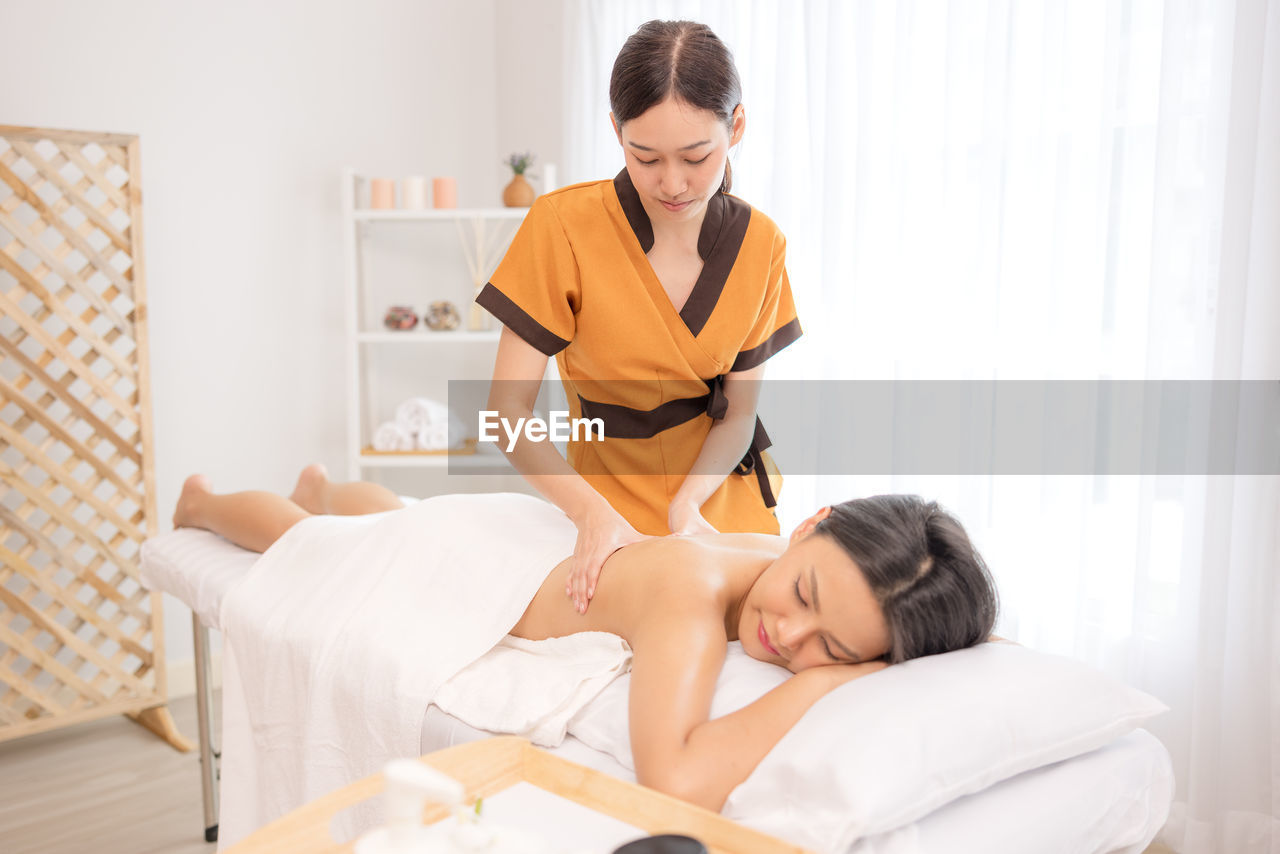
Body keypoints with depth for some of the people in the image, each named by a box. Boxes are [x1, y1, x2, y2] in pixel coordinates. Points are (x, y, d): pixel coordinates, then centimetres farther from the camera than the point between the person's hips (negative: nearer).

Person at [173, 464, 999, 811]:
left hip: (563, 537, 5)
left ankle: (324, 483, 73)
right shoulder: (695, 582, -48)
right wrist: (818, 685, -50)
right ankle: (205, 498, 61)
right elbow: (674, 779, -62)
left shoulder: (777, 550, -28)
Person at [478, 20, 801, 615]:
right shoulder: (564, 225, -17)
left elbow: (738, 413, -2)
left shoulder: (760, 245, -7)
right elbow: (508, 408, -17)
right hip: (610, 503, -3)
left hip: (723, 504, 3)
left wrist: (686, 504, -20)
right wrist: (593, 512, -30)